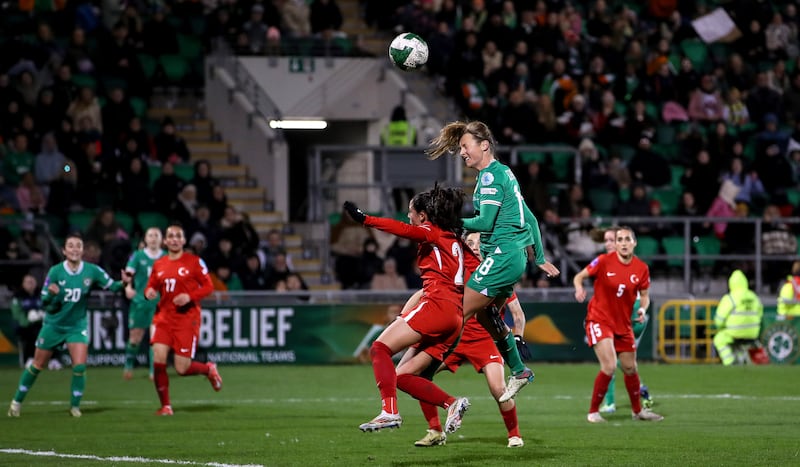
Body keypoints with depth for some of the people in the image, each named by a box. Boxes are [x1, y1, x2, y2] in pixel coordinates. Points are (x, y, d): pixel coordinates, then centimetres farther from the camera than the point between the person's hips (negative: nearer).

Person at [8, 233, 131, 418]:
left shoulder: (92, 271, -11)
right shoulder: (55, 272, -12)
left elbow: (111, 286, -6)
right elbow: (45, 303, -8)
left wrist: (123, 283, -28)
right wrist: (52, 295, -30)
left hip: (77, 325, 0)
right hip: (54, 325, 0)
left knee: (79, 366, -16)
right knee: (37, 366, 9)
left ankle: (75, 406, 3)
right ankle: (17, 401, 27)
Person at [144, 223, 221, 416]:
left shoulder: (194, 262, -3)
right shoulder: (159, 264, 9)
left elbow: (208, 286, -3)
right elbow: (151, 286, 18)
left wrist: (190, 296, -18)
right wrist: (149, 292, -6)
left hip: (187, 319, -4)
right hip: (164, 318, 4)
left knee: (182, 368, -7)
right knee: (158, 359, -13)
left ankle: (209, 369, 28)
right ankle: (165, 405, 1)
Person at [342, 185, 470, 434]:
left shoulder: (432, 233, 4)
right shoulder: (454, 240, 28)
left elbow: (404, 229, -16)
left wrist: (364, 219, -20)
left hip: (437, 305, -9)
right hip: (456, 318, 9)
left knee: (380, 348, -13)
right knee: (402, 376, 7)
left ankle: (390, 411, -28)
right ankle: (452, 404, -7)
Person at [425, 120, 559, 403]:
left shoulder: (490, 175, -10)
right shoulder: (503, 173, 19)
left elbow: (485, 222, -19)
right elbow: (529, 218, 23)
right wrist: (540, 258, 27)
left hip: (501, 256, -10)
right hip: (516, 256, 10)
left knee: (460, 314, -11)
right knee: (486, 316, 18)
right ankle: (519, 371, 26)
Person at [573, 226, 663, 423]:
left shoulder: (641, 268, -3)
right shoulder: (604, 261, -13)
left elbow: (644, 295, 7)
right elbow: (579, 276, -5)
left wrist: (642, 309, -14)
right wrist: (579, 288, -27)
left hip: (623, 324, 5)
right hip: (599, 319, -5)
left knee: (630, 368, 15)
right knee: (609, 366, -19)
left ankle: (637, 410, 36)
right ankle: (593, 412, -5)